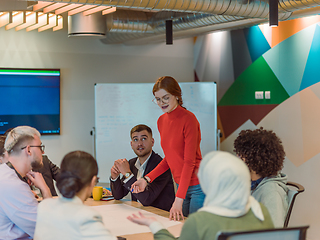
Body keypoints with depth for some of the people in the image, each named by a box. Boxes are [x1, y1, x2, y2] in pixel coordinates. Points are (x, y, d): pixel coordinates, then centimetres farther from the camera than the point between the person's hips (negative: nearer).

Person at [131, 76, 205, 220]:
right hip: (181, 185, 7)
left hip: (199, 186, -7)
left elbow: (189, 162, -19)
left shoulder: (188, 119, -15)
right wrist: (147, 179, 3)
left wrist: (179, 199, -23)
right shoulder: (162, 121, 8)